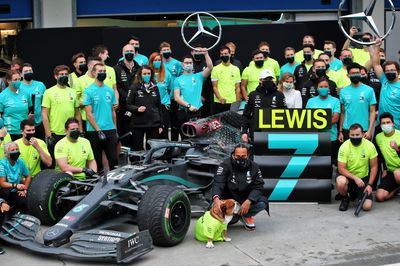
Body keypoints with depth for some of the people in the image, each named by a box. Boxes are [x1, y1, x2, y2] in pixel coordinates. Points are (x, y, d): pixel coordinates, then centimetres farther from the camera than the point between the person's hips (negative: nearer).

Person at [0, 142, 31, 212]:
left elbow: (28, 176, 13)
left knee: (23, 202, -27)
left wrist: (24, 189, 1)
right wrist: (15, 185, -34)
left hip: (15, 191, 3)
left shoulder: (20, 162, -1)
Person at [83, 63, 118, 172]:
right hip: (94, 131, -4)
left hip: (110, 130, 4)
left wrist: (115, 130, 10)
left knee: (113, 159, 3)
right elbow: (89, 114, -8)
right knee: (97, 161, 5)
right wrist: (98, 130, -13)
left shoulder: (110, 90, 11)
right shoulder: (89, 91, -4)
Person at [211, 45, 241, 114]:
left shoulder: (236, 69, 12)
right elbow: (214, 87, -2)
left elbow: (237, 88, 12)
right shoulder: (216, 69, 2)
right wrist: (220, 98, -19)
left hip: (233, 103, 3)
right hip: (219, 103, -2)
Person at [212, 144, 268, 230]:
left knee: (262, 203, -26)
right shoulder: (226, 165, -13)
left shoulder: (254, 167, -5)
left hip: (246, 200, 2)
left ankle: (246, 216, 7)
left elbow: (258, 187, -8)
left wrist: (248, 201, -28)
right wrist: (216, 198, -46)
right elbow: (217, 183, -24)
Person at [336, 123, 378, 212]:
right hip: (347, 176, -2)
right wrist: (355, 178, -29)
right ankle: (345, 198, -2)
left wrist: (370, 185, -9)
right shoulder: (344, 147, -15)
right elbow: (341, 168, -16)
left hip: (363, 178, 2)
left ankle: (355, 193, 22)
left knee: (367, 206, -15)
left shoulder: (370, 146, -10)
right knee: (340, 182, -39)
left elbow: (374, 166, -2)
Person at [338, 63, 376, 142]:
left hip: (364, 130, -2)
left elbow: (372, 111, -2)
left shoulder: (369, 90, 0)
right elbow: (342, 112, 9)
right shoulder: (343, 91, 6)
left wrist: (370, 130, -11)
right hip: (347, 130, 2)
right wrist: (340, 131, 6)